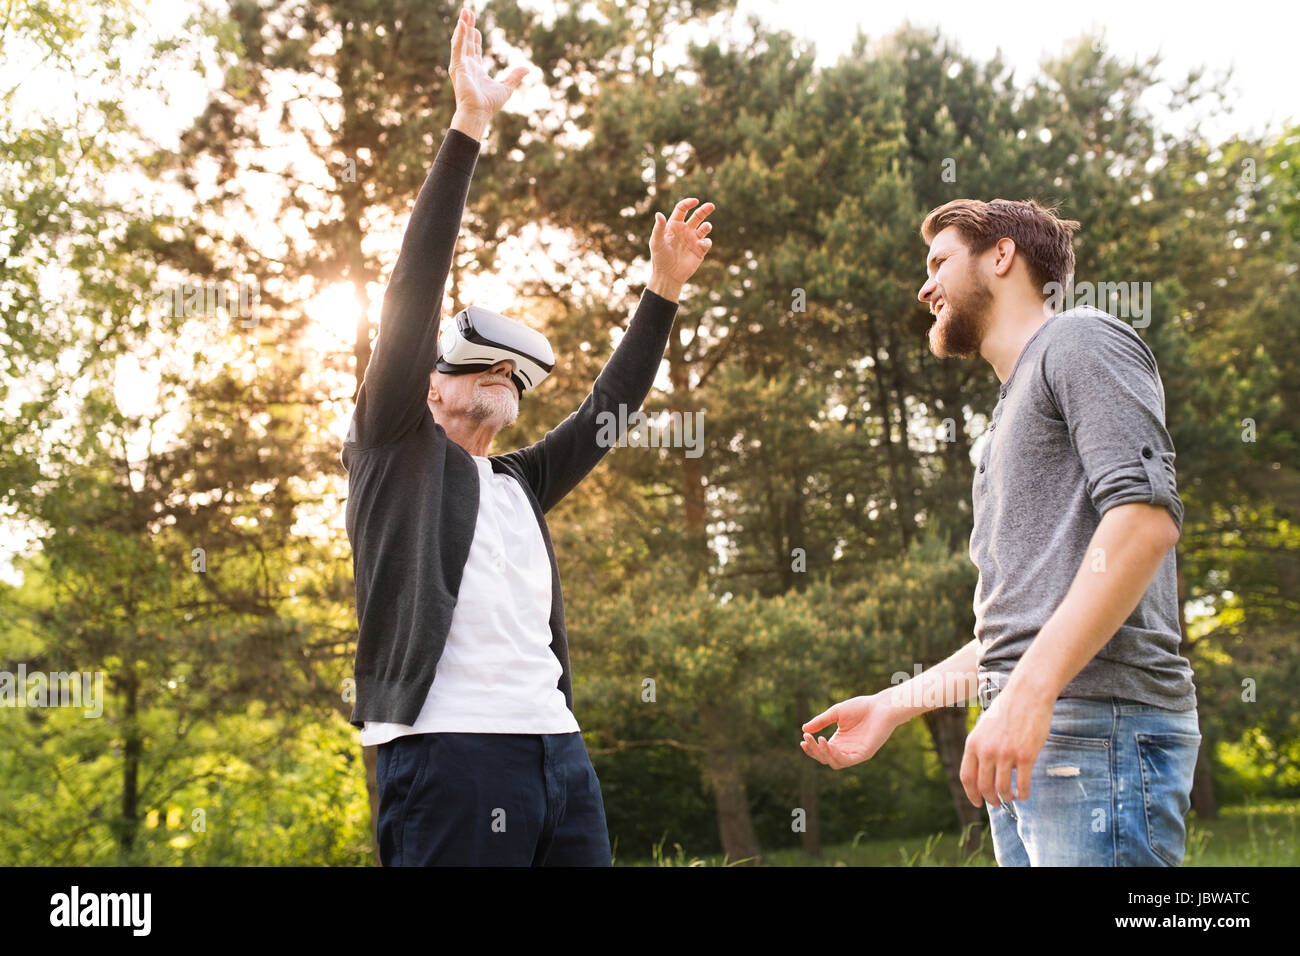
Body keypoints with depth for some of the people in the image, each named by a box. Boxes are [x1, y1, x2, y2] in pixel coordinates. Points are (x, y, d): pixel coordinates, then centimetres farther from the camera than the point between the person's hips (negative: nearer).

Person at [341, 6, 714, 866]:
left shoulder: (521, 483, 24)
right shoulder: (397, 450, 7)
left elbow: (610, 404, 24)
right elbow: (414, 292, -1)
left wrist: (664, 290, 16)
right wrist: (468, 127, -5)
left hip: (559, 750, 7)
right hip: (448, 750, -7)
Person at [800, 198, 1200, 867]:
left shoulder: (1079, 342, 1)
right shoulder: (1008, 420, 29)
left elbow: (1146, 514, -16)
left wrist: (1030, 689, -23)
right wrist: (892, 706, 21)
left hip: (1098, 734, -9)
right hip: (1028, 745, 9)